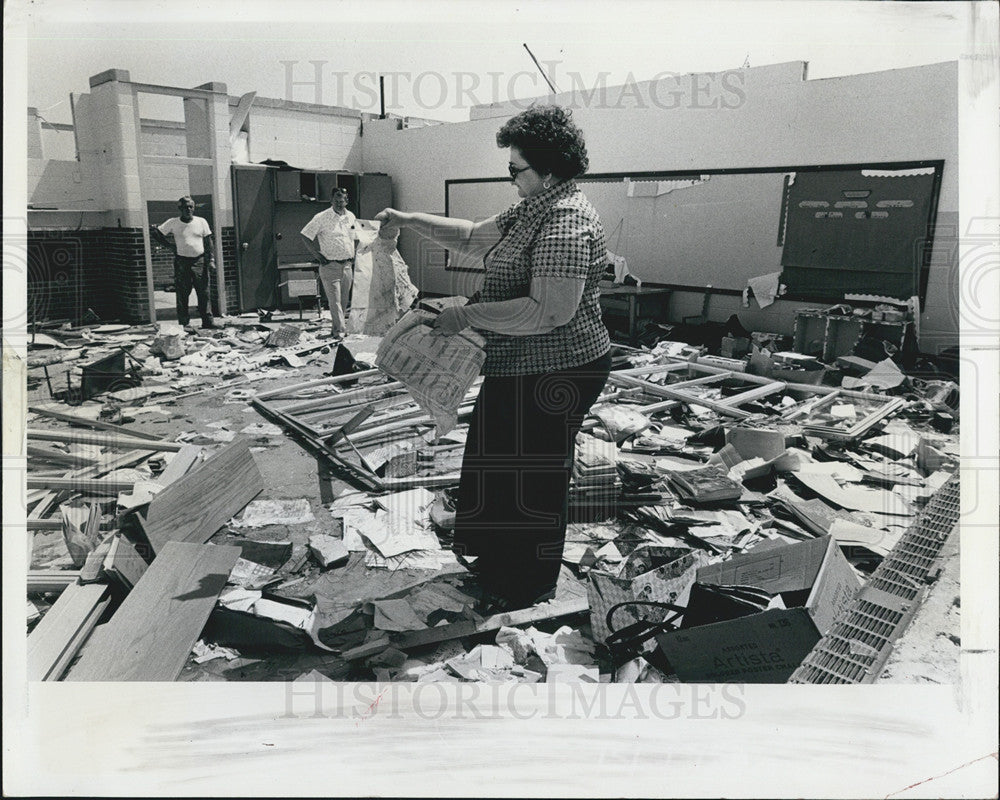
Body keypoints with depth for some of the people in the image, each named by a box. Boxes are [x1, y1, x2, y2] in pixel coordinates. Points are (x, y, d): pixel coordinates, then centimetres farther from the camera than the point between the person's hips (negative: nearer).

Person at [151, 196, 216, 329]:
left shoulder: (201, 221, 7)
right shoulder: (173, 223, 3)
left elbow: (208, 242, 8)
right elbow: (156, 233, 9)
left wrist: (211, 260, 0)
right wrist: (170, 245, 2)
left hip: (199, 261, 1)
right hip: (181, 262, -1)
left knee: (204, 293, 0)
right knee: (182, 294, 0)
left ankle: (207, 321, 6)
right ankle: (184, 323, 4)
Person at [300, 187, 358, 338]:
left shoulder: (351, 217, 10)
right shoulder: (322, 217, -7)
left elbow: (356, 238, 26)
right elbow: (305, 236, -3)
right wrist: (317, 255, -7)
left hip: (347, 265, 5)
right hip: (329, 265, -5)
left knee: (344, 300, 12)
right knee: (334, 300, -9)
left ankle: (340, 325, 25)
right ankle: (340, 329, -8)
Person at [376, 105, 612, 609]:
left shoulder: (566, 221, -24)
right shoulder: (531, 211, 10)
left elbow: (551, 311, -32)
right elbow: (473, 237, 20)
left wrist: (467, 316, -27)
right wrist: (409, 221, 11)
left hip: (554, 373, -11)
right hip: (521, 368, 11)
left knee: (534, 474, 5)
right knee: (502, 461, 22)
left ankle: (530, 591, 27)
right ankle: (500, 563, 43)